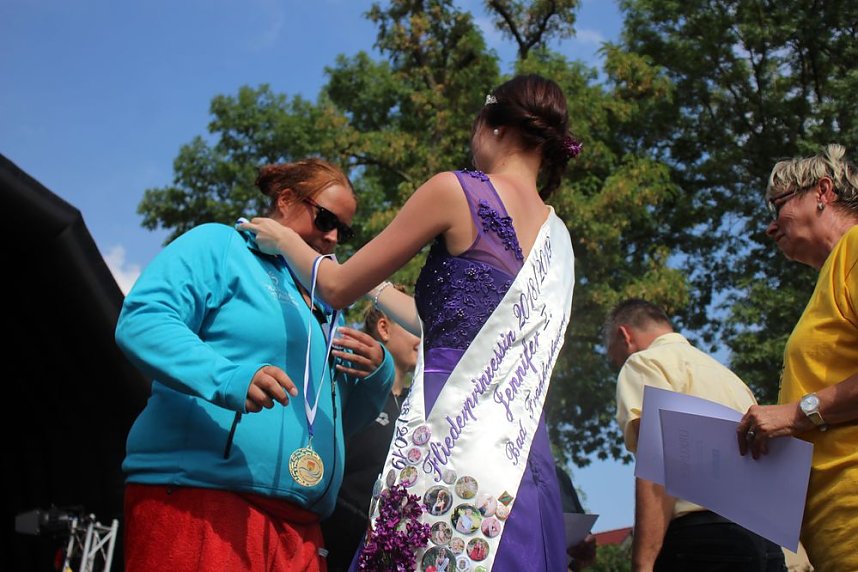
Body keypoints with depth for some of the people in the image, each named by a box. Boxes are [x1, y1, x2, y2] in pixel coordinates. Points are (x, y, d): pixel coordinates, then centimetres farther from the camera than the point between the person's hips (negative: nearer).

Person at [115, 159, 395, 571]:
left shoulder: (321, 301, 26)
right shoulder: (218, 245, 4)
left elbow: (344, 419, 27)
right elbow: (141, 321, -14)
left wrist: (377, 373, 5)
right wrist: (229, 379, -28)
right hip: (197, 497, -7)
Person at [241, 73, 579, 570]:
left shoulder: (456, 191, -1)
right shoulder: (559, 237, 18)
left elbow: (337, 287, 4)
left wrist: (283, 239, 24)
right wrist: (376, 287, 39)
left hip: (452, 431, -7)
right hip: (525, 453, 7)